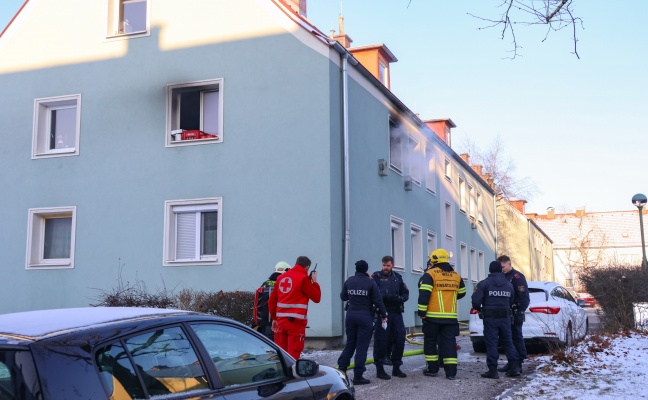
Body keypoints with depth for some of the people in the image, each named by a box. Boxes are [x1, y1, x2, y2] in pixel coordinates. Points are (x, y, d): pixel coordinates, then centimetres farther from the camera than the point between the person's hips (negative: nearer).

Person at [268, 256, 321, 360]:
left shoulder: (282, 277, 12)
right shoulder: (303, 278, -6)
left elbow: (272, 300, 14)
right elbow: (316, 298, -3)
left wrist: (274, 318, 22)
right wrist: (314, 281, 9)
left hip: (281, 320, 6)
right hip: (296, 322, -6)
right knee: (293, 355, -4)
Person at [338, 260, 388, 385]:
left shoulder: (349, 281, 2)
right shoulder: (370, 282, -9)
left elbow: (343, 297, 12)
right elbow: (378, 301, -8)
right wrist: (383, 315, 2)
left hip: (351, 315, 4)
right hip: (365, 316, -4)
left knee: (350, 344, 17)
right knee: (362, 347, 0)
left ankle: (341, 369, 13)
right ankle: (358, 376, 0)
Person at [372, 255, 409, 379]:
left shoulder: (397, 277, 14)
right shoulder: (376, 276, -1)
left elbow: (406, 294, 12)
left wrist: (399, 298, -10)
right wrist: (390, 297, -24)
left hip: (396, 313, 5)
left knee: (400, 340, 7)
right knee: (381, 341, -3)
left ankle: (396, 368, 21)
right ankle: (379, 369, 7)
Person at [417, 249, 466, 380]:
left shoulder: (430, 274, -6)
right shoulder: (456, 275, 11)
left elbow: (424, 294, -14)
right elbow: (461, 293, 23)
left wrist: (421, 312, -10)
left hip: (433, 316, -4)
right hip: (451, 316, 4)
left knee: (430, 341, 10)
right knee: (449, 342, 4)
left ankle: (432, 368, 14)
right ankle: (451, 371, -1)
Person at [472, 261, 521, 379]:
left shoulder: (484, 284, -7)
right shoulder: (509, 285, 10)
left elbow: (476, 301, -13)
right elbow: (511, 301, 10)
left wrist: (479, 309, 8)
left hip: (490, 318, -4)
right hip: (505, 317, 5)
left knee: (491, 343, -1)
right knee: (508, 342, 12)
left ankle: (493, 370, -2)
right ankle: (515, 367, 9)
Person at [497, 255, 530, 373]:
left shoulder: (517, 277, -8)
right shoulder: (503, 277, 18)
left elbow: (524, 297, -14)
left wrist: (520, 312, -18)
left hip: (514, 315, -8)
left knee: (517, 338, -4)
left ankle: (518, 363, 0)